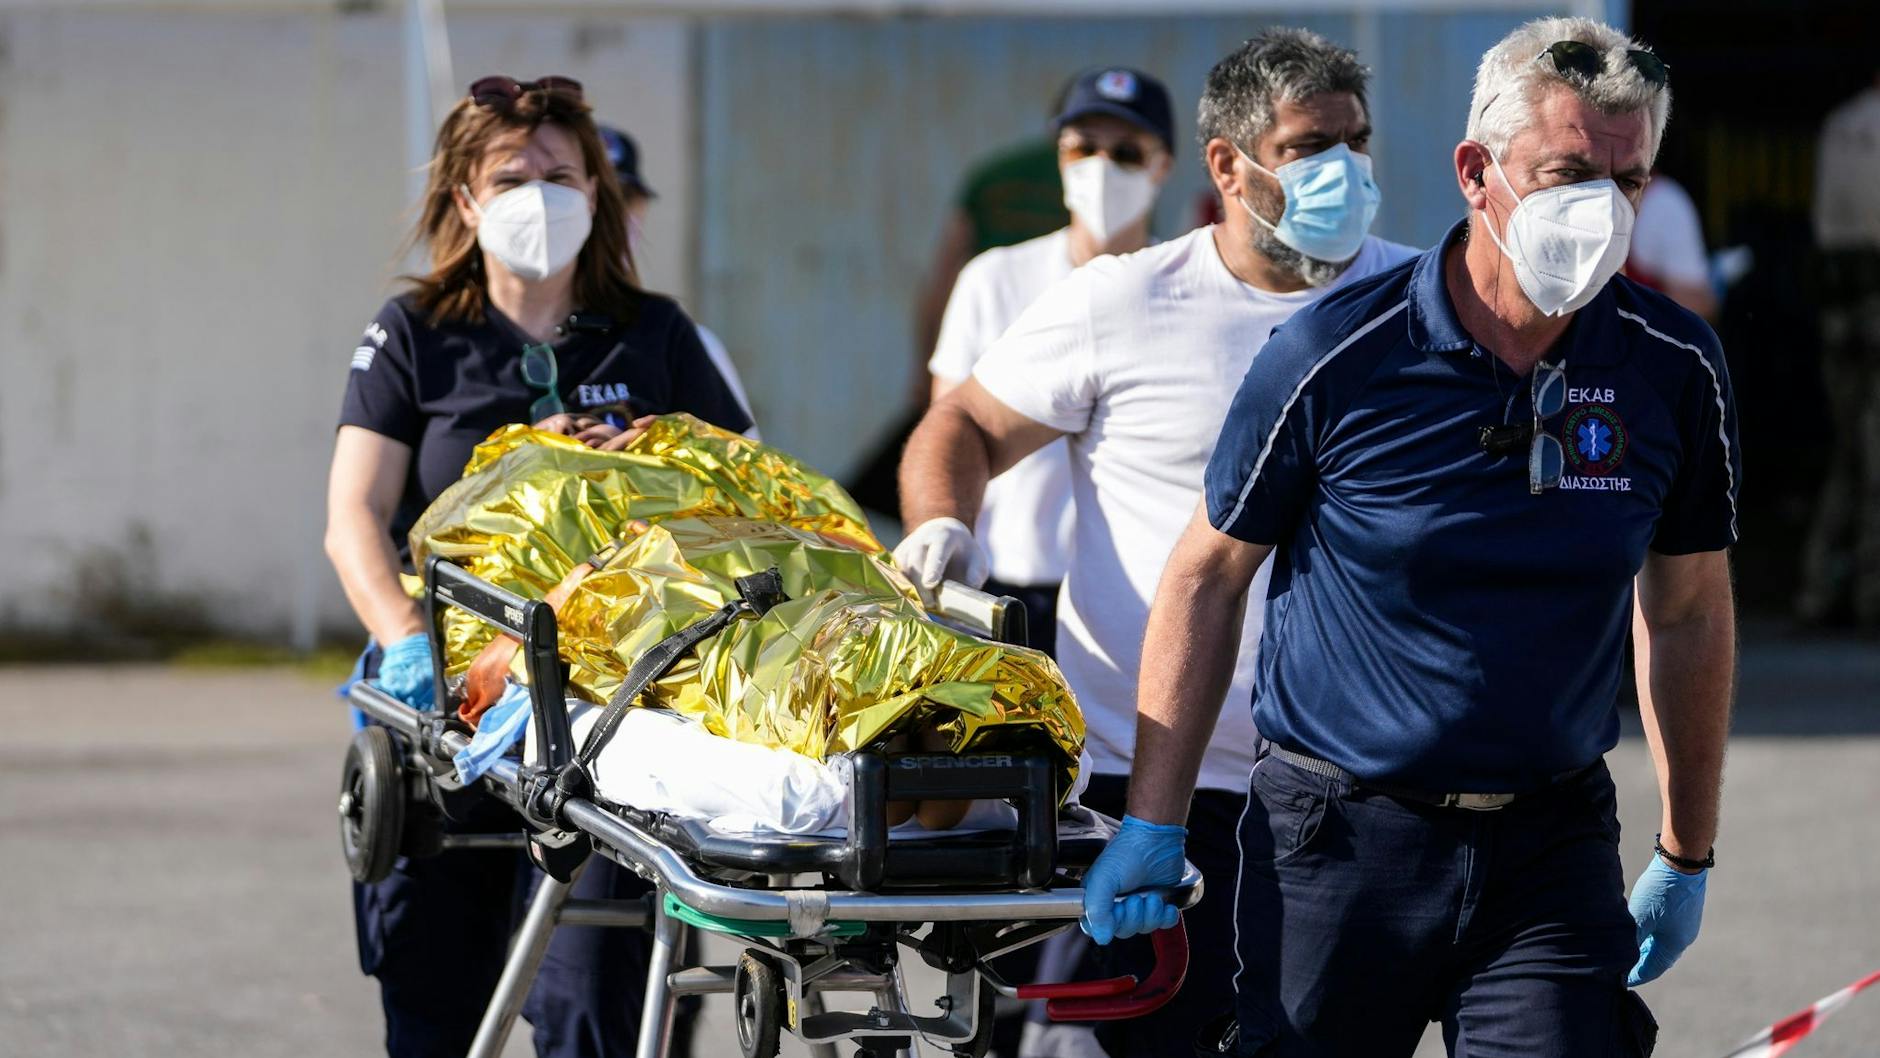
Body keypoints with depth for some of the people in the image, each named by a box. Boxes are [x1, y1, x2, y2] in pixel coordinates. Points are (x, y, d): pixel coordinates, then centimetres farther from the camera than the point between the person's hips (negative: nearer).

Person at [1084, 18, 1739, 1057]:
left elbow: (1688, 616, 12)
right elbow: (1205, 579, 0)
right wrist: (1152, 827, 0)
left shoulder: (1674, 369, -2)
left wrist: (1686, 854, 15)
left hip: (1552, 849, 2)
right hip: (1340, 843, -2)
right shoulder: (1337, 356, -10)